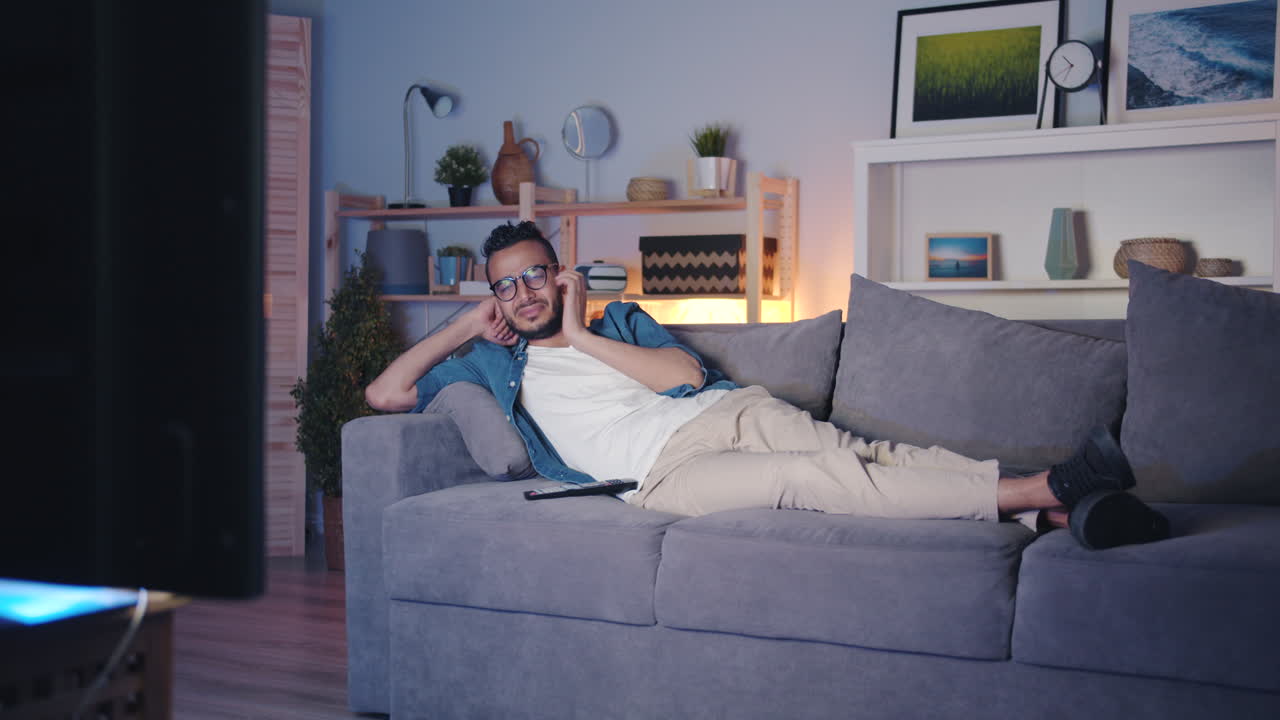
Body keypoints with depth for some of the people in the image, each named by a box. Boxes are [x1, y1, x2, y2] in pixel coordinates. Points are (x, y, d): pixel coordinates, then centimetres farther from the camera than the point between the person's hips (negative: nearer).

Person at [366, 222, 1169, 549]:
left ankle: (1057, 512, -39)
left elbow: (687, 372, 7)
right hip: (664, 470, -3)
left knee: (863, 457, -27)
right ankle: (1042, 488, -39)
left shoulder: (618, 320, 26)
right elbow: (385, 393, 18)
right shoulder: (495, 364, 24)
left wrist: (581, 335, 7)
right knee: (816, 477, -29)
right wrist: (468, 325, 19)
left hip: (732, 411, 3)